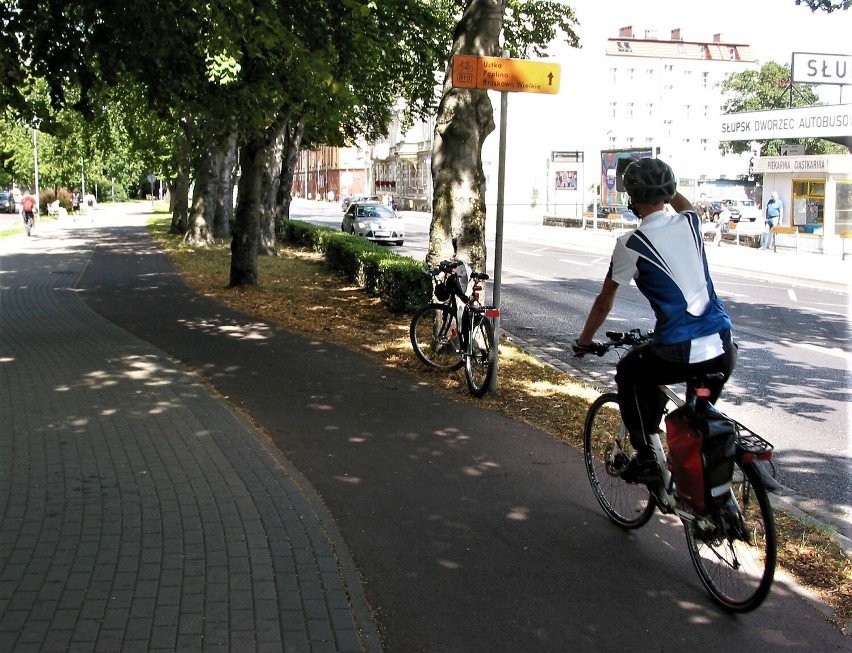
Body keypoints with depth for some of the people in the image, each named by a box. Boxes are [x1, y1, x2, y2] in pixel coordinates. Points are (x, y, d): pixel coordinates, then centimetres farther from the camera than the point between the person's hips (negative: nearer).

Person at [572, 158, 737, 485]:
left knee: (629, 374, 25)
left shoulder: (632, 243, -4)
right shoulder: (690, 223, 8)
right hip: (723, 351, 5)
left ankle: (645, 458, 19)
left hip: (679, 354, -5)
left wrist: (584, 341, 22)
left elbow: (604, 301, 8)